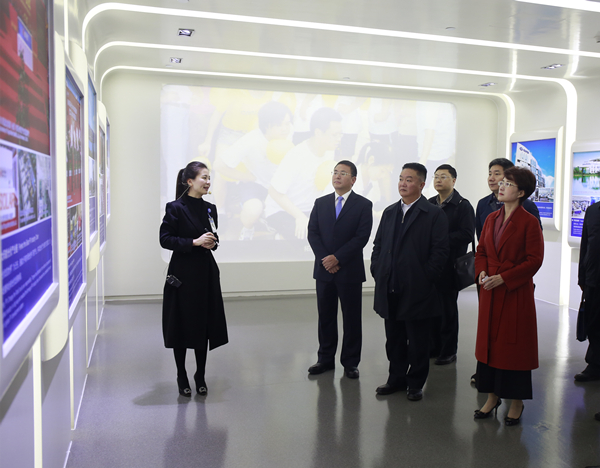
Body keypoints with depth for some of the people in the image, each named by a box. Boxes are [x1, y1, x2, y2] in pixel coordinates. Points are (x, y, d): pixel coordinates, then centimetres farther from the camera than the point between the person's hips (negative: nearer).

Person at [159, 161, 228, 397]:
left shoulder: (210, 208, 9)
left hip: (206, 273, 5)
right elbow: (165, 239, -12)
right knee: (182, 325, 4)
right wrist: (194, 242, -19)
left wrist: (212, 243, -5)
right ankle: (182, 376, 21)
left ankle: (200, 375, 24)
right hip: (183, 274, -5)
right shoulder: (175, 208, -8)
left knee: (204, 325, 8)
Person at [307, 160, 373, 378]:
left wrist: (337, 258, -15)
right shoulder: (320, 203, 10)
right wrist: (325, 259, -9)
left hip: (349, 270, -3)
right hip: (324, 270, 3)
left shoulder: (363, 205, -1)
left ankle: (350, 362, 16)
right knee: (325, 316, 10)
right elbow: (312, 233, 4)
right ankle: (326, 358, 22)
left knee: (352, 318, 5)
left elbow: (362, 237, -10)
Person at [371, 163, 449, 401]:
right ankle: (397, 378, 29)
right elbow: (378, 245, 17)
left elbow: (440, 251, -9)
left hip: (416, 290, -5)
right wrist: (377, 271, 5)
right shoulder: (389, 212, 13)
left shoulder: (434, 214, -5)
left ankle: (415, 383, 22)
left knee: (418, 342, 8)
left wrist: (425, 279, -13)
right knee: (394, 339, 15)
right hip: (389, 289, 5)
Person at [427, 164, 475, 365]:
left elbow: (467, 235, -14)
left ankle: (449, 350, 13)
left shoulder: (463, 205, -5)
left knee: (448, 307, 2)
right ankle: (434, 346, 22)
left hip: (450, 265, -5)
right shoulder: (429, 204, 14)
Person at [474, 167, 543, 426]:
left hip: (516, 293, -6)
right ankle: (492, 397, 25)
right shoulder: (491, 219, 9)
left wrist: (503, 277, -18)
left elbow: (534, 260, -12)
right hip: (490, 292, 6)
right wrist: (481, 273, -5)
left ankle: (517, 402, 19)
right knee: (489, 341, 11)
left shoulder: (529, 222, -9)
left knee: (514, 343, 3)